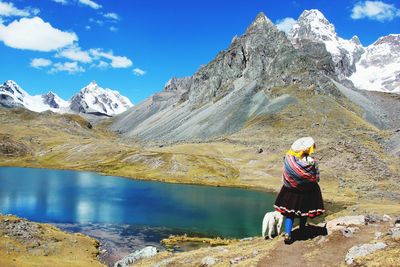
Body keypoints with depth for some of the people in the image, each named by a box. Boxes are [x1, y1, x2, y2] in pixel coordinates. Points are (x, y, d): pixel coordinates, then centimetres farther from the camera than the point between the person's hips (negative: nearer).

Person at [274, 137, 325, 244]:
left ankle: (287, 234, 2)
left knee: (290, 213, 12)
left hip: (290, 190, 2)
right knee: (304, 211, 22)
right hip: (306, 191, -2)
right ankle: (302, 230, 39)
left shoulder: (289, 158, -17)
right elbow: (316, 178, -10)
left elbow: (286, 175, -4)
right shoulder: (311, 162, -24)